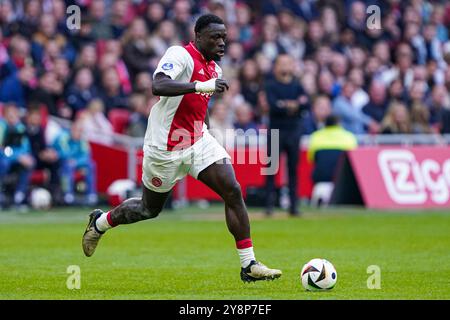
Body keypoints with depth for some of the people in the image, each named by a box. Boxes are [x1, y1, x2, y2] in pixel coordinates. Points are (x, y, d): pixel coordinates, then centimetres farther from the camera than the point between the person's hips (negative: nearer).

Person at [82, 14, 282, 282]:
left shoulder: (214, 69, 9)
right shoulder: (180, 55, -17)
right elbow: (159, 85, -35)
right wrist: (200, 85, -44)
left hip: (198, 141, 6)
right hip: (165, 148, -6)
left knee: (233, 191, -12)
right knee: (150, 209, 11)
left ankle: (249, 265, -10)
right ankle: (100, 222, 41)